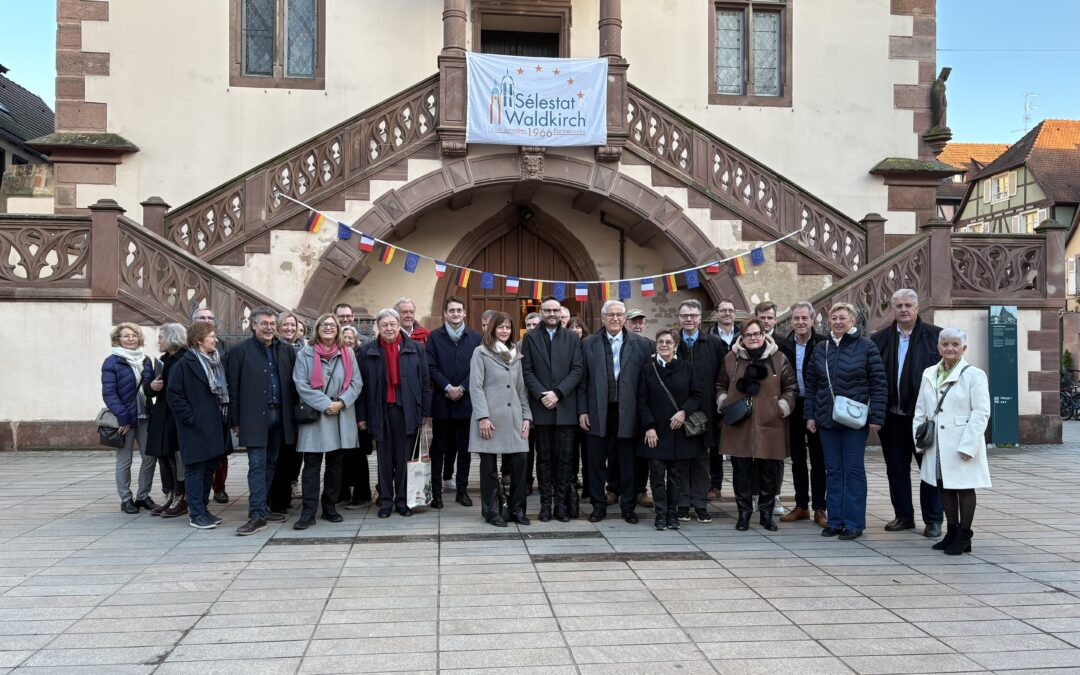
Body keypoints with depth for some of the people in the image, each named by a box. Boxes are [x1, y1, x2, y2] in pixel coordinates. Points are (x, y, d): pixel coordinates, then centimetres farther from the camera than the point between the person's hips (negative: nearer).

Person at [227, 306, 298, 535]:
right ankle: (258, 514, -4)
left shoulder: (286, 351, 9)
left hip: (279, 415, 4)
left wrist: (293, 415, 5)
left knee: (270, 464, 11)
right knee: (257, 465, -6)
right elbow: (234, 388, -1)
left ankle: (262, 508, 20)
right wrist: (236, 421, -4)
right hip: (255, 417, -4)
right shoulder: (240, 351, -1)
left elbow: (293, 385, 10)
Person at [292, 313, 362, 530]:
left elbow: (356, 382, 4)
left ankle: (330, 507, 21)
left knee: (335, 464, 10)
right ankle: (308, 512, -1)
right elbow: (301, 385, -8)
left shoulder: (347, 354, 8)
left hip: (342, 417, 3)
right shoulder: (305, 354, 0)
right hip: (314, 416, -3)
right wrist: (325, 404, -15)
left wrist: (341, 402, -11)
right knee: (311, 465, -3)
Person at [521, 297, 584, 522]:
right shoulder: (530, 337, 7)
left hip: (565, 407, 1)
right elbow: (527, 370, 1)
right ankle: (545, 503, 11)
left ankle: (561, 503, 10)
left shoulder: (572, 338, 8)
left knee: (564, 457, 3)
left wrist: (557, 393, -11)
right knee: (544, 457, 5)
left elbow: (577, 370, 0)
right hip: (541, 407, 0)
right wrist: (542, 394, -11)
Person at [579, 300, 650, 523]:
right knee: (596, 462, 7)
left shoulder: (641, 344, 3)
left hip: (627, 412, -1)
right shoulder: (589, 344, 5)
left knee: (628, 463, 7)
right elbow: (583, 380, 5)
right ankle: (599, 505, 20)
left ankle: (628, 507, 20)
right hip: (598, 412, 1)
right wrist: (582, 410, -1)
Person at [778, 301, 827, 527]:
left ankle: (819, 509, 11)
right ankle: (801, 506, 22)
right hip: (793, 408, 4)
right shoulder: (783, 346, 3)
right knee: (797, 459, 11)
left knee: (818, 459, 4)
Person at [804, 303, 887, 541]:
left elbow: (879, 385, -5)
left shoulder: (866, 347, -3)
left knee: (854, 470, 1)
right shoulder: (821, 350, 10)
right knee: (833, 470, 9)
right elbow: (811, 385, 13)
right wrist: (810, 415, 7)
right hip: (827, 420, 4)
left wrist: (876, 417, -10)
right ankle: (835, 521, 16)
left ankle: (854, 523, 7)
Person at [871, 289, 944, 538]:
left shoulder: (935, 336, -1)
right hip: (892, 416, 3)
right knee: (896, 469, 12)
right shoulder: (879, 339, 6)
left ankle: (933, 520, 14)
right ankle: (903, 516, 24)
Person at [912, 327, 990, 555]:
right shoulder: (929, 374, 10)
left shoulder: (974, 375, -7)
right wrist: (919, 437, 7)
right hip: (938, 445, 6)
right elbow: (920, 410, 15)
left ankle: (964, 537, 12)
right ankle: (952, 532, 24)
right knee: (944, 488, 12)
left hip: (962, 445, -6)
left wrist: (967, 445, -16)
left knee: (964, 488, 3)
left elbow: (981, 413, -11)